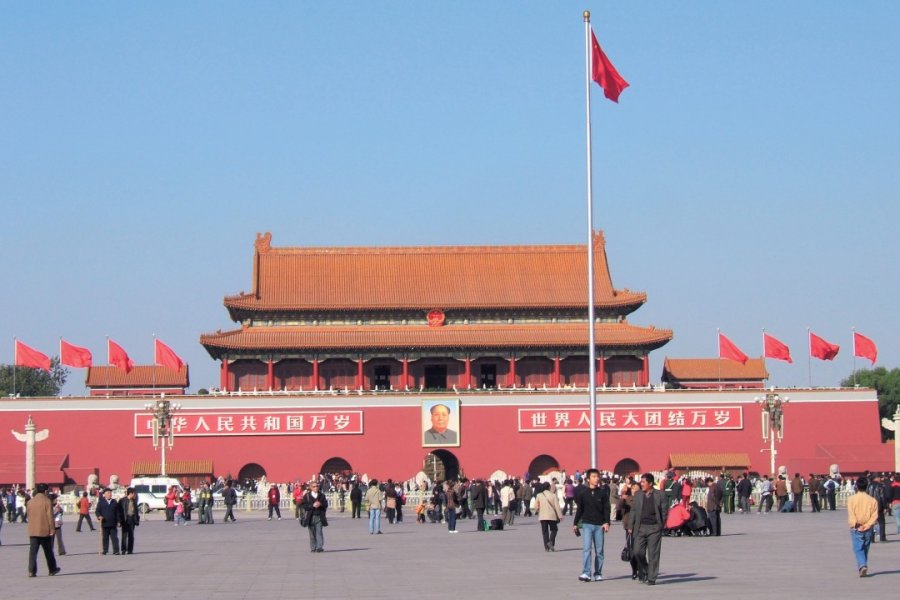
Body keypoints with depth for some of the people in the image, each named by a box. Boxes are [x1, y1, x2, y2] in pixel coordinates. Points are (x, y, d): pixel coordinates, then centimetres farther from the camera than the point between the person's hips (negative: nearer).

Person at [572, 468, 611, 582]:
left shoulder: (602, 493, 2)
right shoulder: (583, 493, 4)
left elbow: (606, 508, 0)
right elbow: (579, 509, 13)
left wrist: (606, 522, -12)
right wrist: (575, 524, 16)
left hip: (599, 525, 1)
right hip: (587, 524, -1)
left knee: (599, 551, 5)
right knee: (586, 548, -12)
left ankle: (598, 573, 13)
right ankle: (586, 573, -16)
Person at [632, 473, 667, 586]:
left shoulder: (659, 495, 1)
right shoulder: (637, 495, 9)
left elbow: (664, 511, 4)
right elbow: (633, 511, 10)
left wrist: (662, 525, -1)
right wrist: (631, 526, 5)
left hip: (654, 527, -3)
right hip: (641, 527, 3)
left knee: (653, 554, -2)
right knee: (638, 551, -4)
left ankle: (651, 578, 4)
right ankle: (643, 572, 18)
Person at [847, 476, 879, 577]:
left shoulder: (851, 499, -5)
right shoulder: (872, 500, 0)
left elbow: (851, 514, -15)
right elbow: (875, 516, -6)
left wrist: (855, 524, -19)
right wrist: (867, 525, -11)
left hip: (856, 529, -2)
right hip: (868, 529, 2)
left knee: (858, 549, -3)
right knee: (865, 550, 17)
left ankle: (862, 566, -24)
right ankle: (864, 566, 24)